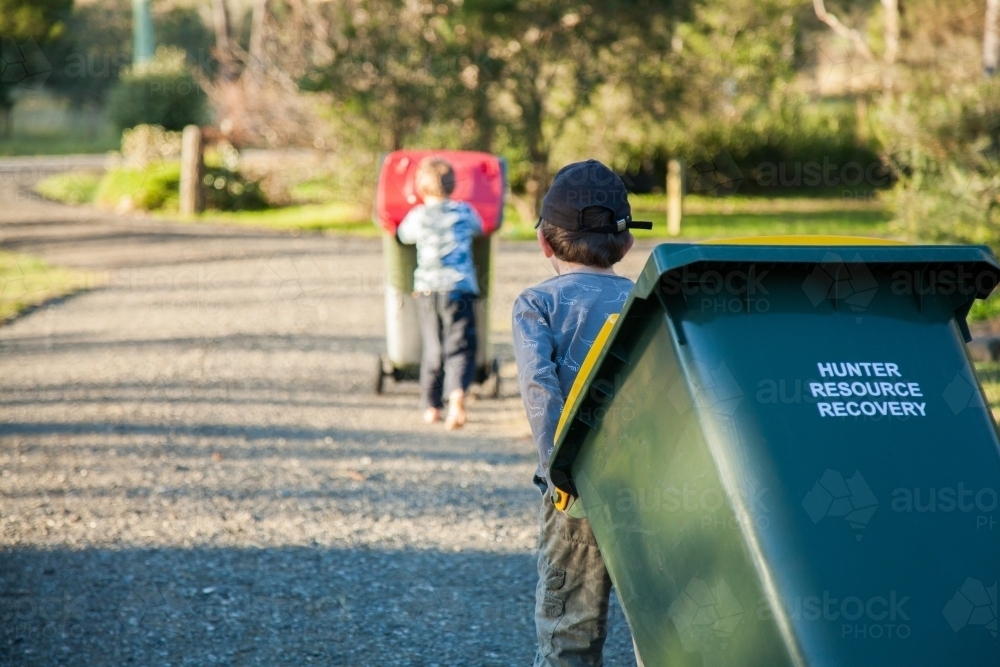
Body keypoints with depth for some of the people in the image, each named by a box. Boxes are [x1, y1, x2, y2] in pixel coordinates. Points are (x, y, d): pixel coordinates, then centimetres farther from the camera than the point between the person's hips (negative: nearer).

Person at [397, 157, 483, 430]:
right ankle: (457, 394, -29)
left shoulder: (418, 216, 1)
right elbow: (479, 228, 23)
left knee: (432, 349, 13)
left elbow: (403, 235, 20)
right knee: (460, 347, -5)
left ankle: (431, 406, 17)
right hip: (460, 289, -1)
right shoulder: (465, 212, 3)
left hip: (426, 290, 1)